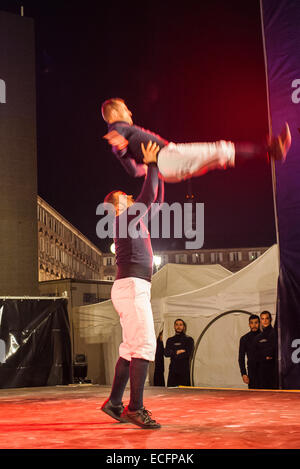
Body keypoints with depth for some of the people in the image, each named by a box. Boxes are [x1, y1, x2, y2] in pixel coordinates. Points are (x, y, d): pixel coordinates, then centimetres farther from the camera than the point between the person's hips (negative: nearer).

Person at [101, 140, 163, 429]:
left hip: (133, 288, 10)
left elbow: (156, 202, 31)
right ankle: (135, 408, -21)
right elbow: (148, 197, -16)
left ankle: (114, 403, 11)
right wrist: (151, 165, -8)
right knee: (145, 345, -17)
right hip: (131, 286, -10)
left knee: (131, 348, 9)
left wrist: (157, 173, 24)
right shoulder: (124, 219, -4)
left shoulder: (134, 220, 22)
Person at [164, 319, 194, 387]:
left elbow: (189, 354, -7)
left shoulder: (189, 339, 7)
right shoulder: (170, 340, 17)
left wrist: (173, 354, -2)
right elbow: (166, 353, 3)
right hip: (173, 370, 3)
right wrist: (177, 352, -9)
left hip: (185, 370, -3)